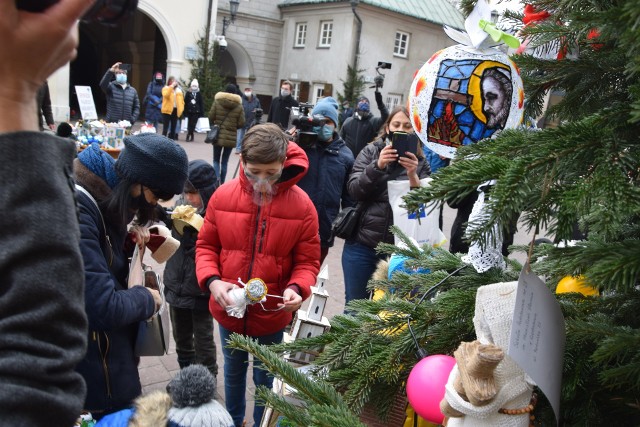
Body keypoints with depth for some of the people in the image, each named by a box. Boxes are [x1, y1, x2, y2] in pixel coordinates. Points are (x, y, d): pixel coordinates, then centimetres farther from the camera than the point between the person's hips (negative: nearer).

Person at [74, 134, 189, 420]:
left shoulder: (103, 194, 0)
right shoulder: (75, 210, -31)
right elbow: (103, 308, -33)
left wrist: (127, 239, -3)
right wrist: (146, 299, -14)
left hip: (111, 339, 9)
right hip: (95, 356, -9)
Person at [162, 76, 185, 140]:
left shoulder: (179, 90, 15)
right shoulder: (166, 88, 1)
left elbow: (181, 100, 16)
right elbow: (166, 95, -21)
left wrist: (181, 108, 2)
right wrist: (171, 86, -21)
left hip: (176, 110, 5)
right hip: (167, 110, -5)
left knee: (173, 126, 9)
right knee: (165, 126, -5)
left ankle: (172, 138, 14)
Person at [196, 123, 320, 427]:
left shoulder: (301, 205, -16)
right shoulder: (223, 196, -11)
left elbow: (307, 260, -9)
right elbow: (206, 245, -1)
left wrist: (297, 288, -29)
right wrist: (211, 280, -18)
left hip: (271, 314, -2)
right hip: (227, 309, 2)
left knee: (265, 378, 20)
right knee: (233, 371, 26)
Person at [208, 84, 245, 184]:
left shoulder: (217, 101, -4)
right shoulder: (239, 105, -3)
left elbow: (211, 117, -2)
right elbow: (241, 123, -4)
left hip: (218, 136, 0)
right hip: (231, 138, 0)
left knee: (216, 160, 12)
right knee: (224, 161, 11)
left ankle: (217, 178, -10)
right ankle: (221, 183, 14)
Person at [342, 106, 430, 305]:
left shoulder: (420, 163, 4)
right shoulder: (371, 152, 4)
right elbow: (354, 190, -6)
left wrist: (412, 175, -20)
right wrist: (378, 165, -20)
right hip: (361, 245, 0)